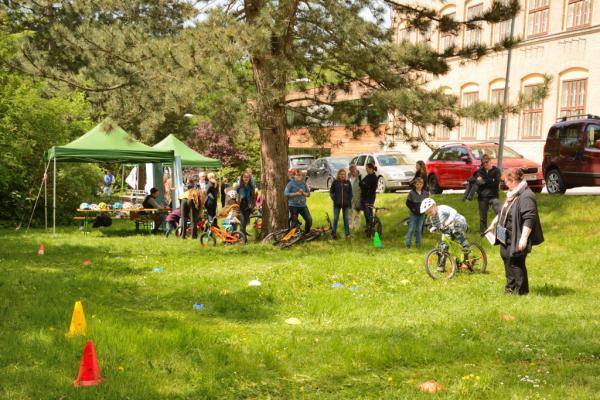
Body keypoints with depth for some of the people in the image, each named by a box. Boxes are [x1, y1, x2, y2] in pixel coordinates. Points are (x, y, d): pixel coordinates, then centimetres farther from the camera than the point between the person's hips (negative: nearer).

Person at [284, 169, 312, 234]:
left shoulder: (303, 183, 9)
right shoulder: (291, 183, -4)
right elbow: (286, 194, -11)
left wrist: (303, 193, -11)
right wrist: (296, 193, -19)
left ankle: (306, 233, 10)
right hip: (294, 206, -4)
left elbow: (308, 193, 11)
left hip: (303, 205, 4)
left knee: (309, 219, -6)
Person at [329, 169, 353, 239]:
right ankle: (333, 233, 11)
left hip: (346, 204, 1)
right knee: (335, 218, 4)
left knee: (346, 218, 6)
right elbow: (331, 191, 7)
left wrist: (350, 203, 2)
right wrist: (333, 197, -9)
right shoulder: (335, 182, 0)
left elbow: (350, 193, 7)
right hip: (337, 204, -1)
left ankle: (347, 233, 15)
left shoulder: (348, 182, 3)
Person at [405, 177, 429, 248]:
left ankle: (418, 243, 19)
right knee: (411, 229, -1)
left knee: (419, 230, 10)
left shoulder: (425, 193, 0)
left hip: (421, 215, 3)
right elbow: (408, 203, -4)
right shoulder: (412, 193, -9)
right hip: (413, 214, -3)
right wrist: (413, 209, -13)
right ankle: (408, 244, 4)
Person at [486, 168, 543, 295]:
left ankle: (520, 290, 10)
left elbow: (529, 219, -26)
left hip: (517, 239, -10)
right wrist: (494, 223, 34)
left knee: (516, 262, -3)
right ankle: (510, 287, 28)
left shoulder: (526, 196, -21)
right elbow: (503, 212, 26)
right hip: (507, 237, 10)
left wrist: (524, 238, -29)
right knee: (506, 257, 16)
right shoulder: (512, 194, 12)